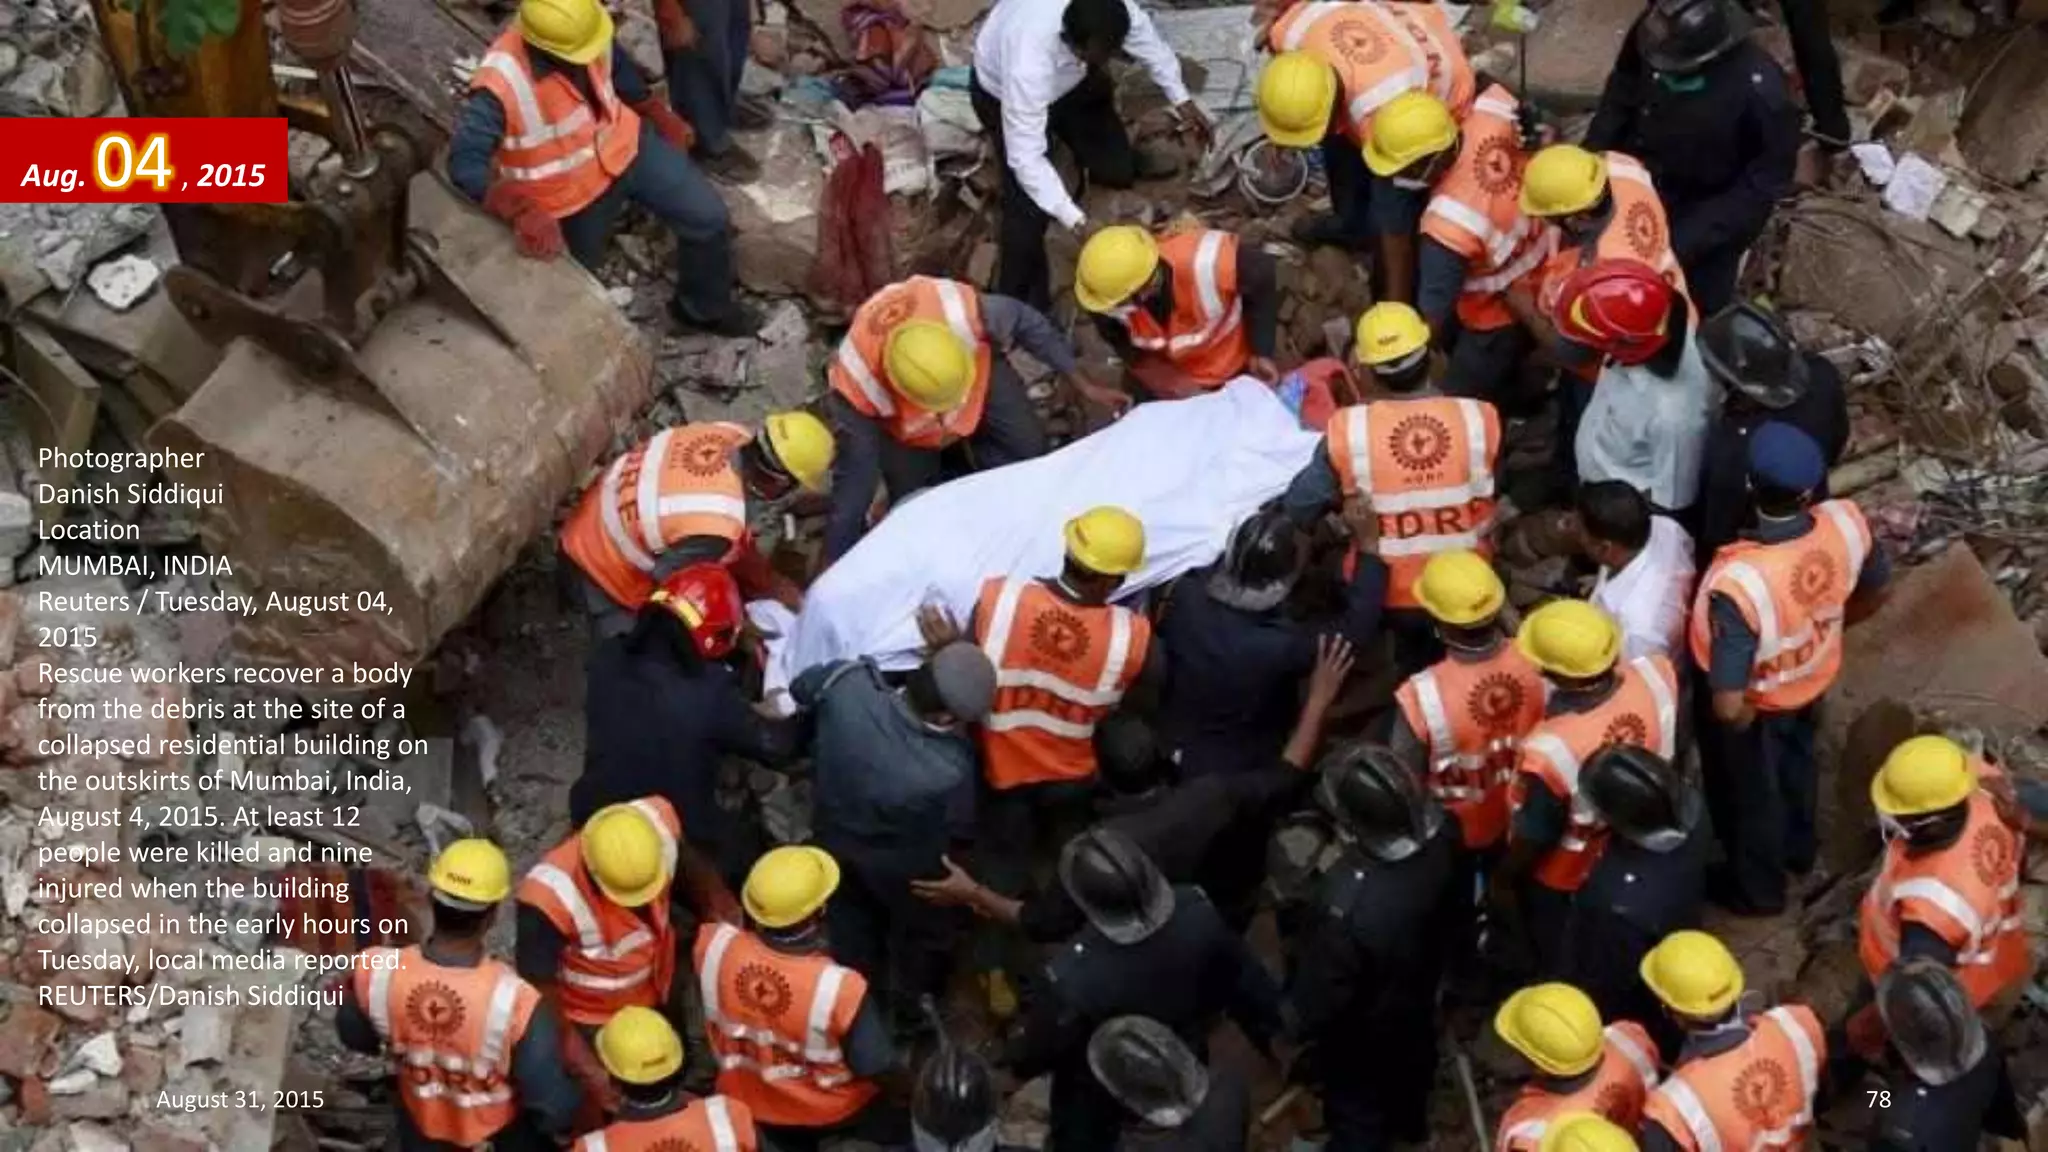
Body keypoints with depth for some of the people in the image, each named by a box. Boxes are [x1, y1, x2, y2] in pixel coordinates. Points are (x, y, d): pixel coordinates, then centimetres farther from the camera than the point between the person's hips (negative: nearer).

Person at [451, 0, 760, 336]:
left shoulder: (581, 28, -20)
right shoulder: (501, 85, -37)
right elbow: (466, 164, -39)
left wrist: (661, 116, 16)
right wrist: (522, 213, -51)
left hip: (628, 145, 4)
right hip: (573, 193, -4)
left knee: (709, 218, 3)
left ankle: (704, 308, 30)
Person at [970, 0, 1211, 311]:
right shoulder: (1027, 67, -50)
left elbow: (1147, 39, -12)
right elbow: (1027, 158, -44)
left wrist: (1182, 101, -12)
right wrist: (1076, 221, -47)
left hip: (1071, 77, 5)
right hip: (1004, 90, -5)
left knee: (1115, 166, 18)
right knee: (1028, 205, -12)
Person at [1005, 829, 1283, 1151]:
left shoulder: (1074, 976, -42)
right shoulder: (1197, 913, -31)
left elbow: (1040, 1046, -21)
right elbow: (1245, 977, -11)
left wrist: (1016, 1062, 3)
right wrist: (1271, 1030, 9)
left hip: (1102, 1100, -3)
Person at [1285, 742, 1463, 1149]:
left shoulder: (1350, 903, -47)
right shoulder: (1440, 832, -29)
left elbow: (1323, 989, -27)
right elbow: (1451, 906, -5)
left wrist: (1299, 1028, -7)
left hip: (1362, 1031, -6)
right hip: (1418, 992, 6)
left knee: (1355, 1104, 24)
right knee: (1410, 1060, 36)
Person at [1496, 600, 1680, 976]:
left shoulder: (1552, 750, -45)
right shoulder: (1656, 677, -32)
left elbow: (1534, 836, -26)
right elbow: (1671, 749, -7)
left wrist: (1503, 878, -6)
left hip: (1564, 876, -5)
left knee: (1559, 964, 26)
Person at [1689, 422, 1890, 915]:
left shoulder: (1740, 583, -46)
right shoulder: (1846, 523, -30)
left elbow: (1729, 706, -39)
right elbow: (1874, 592, -5)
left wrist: (1744, 720, -15)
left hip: (1757, 699, -5)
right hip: (1815, 675, 5)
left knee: (1750, 790, 25)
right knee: (1796, 758, 35)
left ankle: (1756, 889, 53)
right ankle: (1799, 848, 63)